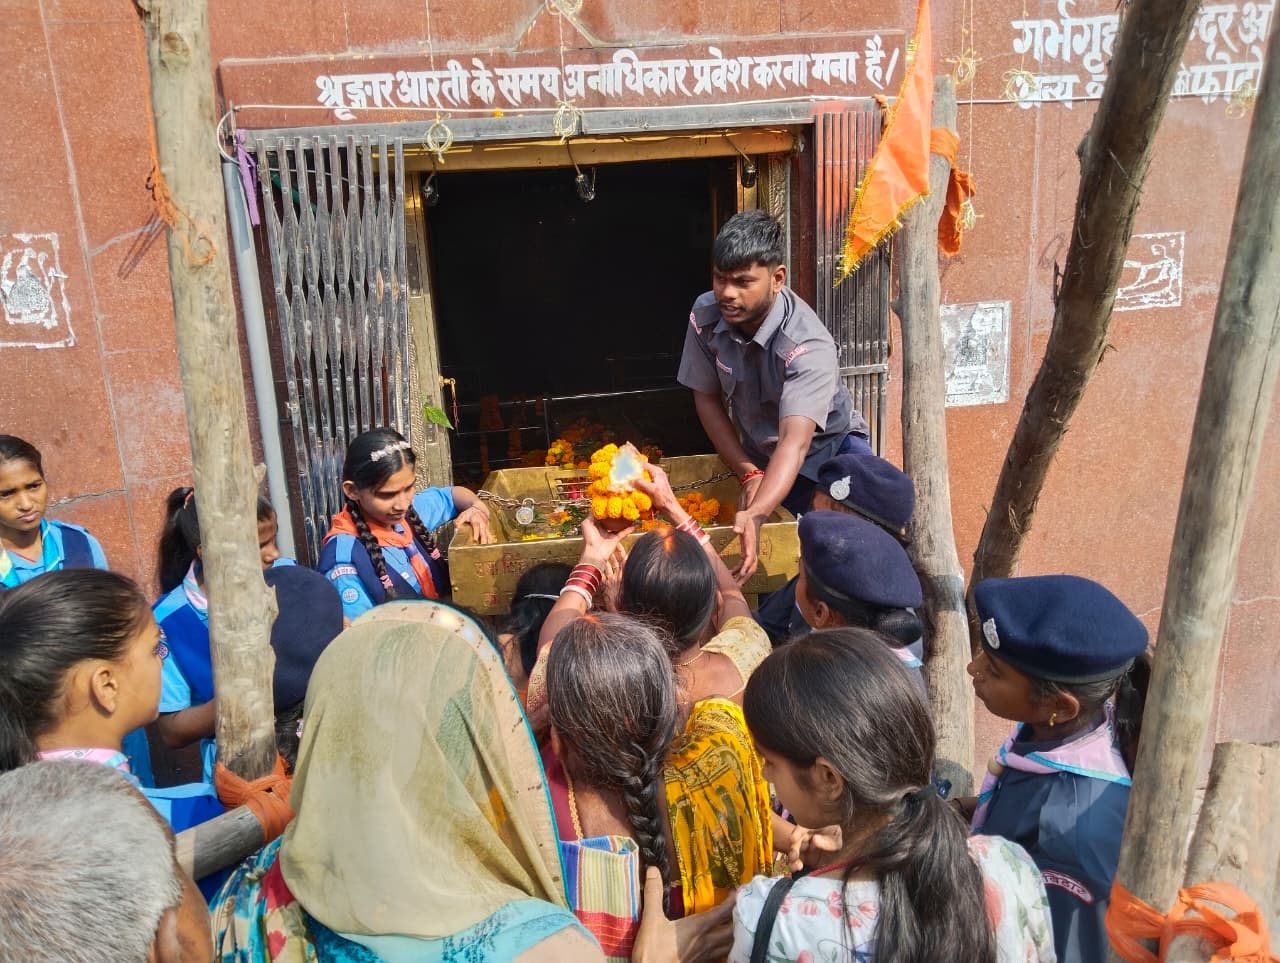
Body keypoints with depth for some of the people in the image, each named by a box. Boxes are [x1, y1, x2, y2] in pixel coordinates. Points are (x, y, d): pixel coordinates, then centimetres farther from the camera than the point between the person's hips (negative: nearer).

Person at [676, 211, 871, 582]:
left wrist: (755, 515, -61)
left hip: (826, 445, -3)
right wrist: (749, 474, -11)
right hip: (760, 457, 4)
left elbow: (795, 441, -45)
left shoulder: (808, 345, -33)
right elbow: (707, 399, -4)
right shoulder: (705, 317, -18)